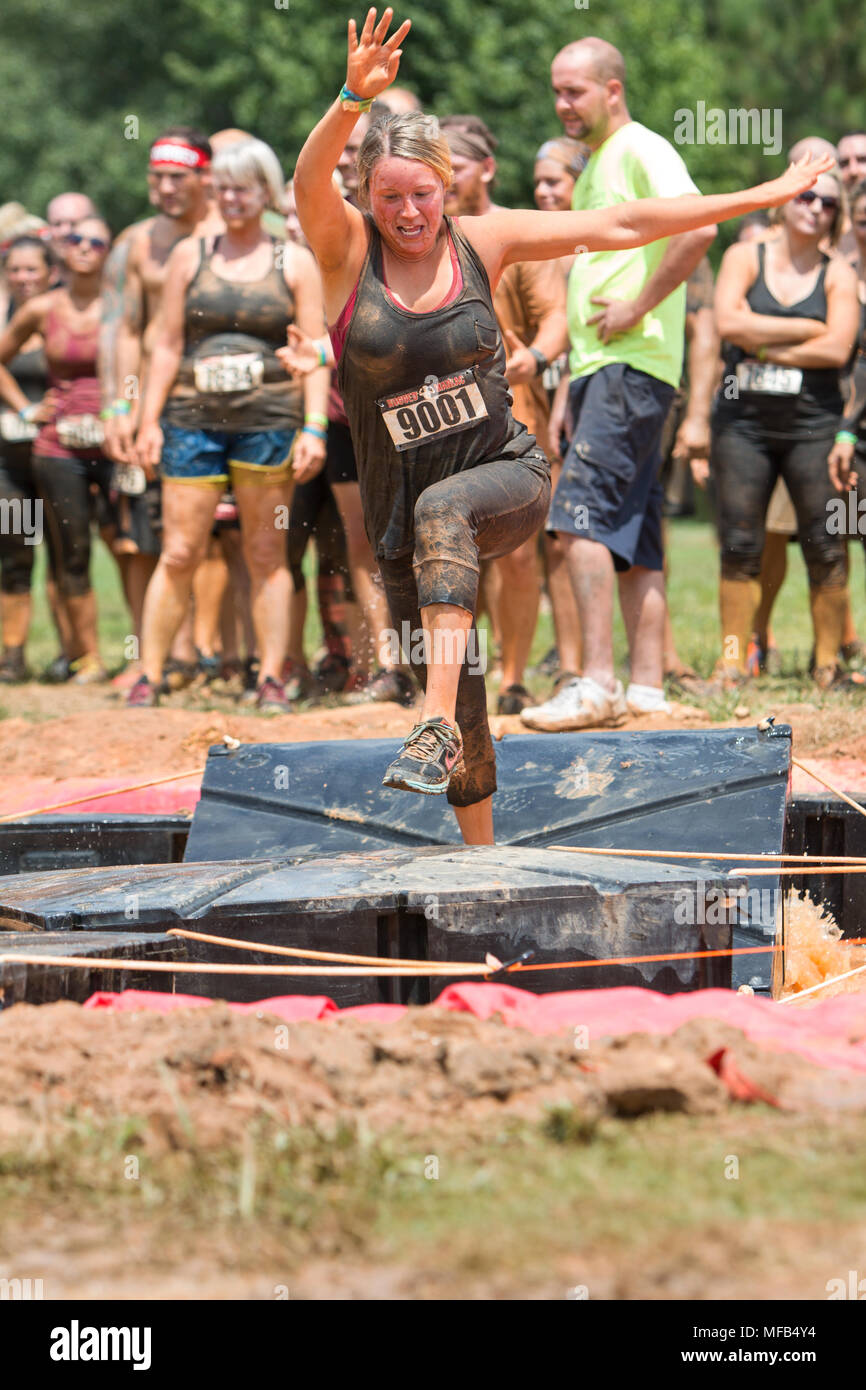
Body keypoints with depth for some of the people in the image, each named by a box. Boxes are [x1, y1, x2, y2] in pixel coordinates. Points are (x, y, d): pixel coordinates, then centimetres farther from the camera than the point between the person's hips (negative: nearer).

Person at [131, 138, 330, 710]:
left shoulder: (295, 263, 7)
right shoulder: (189, 255, 11)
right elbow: (168, 344, 11)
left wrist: (314, 428, -7)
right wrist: (149, 420, 3)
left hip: (269, 421, -1)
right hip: (194, 420, 1)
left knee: (267, 554, 2)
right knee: (179, 553, -2)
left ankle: (272, 679, 6)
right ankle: (149, 676, 2)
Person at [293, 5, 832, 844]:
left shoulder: (481, 242, -1)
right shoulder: (346, 253, -6)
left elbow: (620, 225, 3)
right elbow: (309, 181, -27)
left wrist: (758, 198, 3)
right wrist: (356, 97, -46)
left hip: (509, 475, -1)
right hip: (405, 512, 1)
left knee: (442, 510, -37)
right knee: (463, 712, 5)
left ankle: (438, 722, -44)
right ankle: (480, 857, 25)